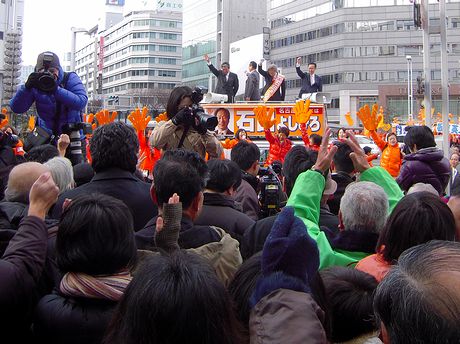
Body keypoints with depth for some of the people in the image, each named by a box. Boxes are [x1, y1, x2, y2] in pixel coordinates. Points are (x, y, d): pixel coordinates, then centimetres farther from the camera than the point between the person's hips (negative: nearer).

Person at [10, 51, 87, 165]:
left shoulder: (70, 79, -11)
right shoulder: (35, 84, -4)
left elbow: (81, 102, -29)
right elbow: (16, 108, -12)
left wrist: (56, 89, -36)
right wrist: (27, 87, -27)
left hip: (71, 138, -2)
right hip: (47, 137, 2)